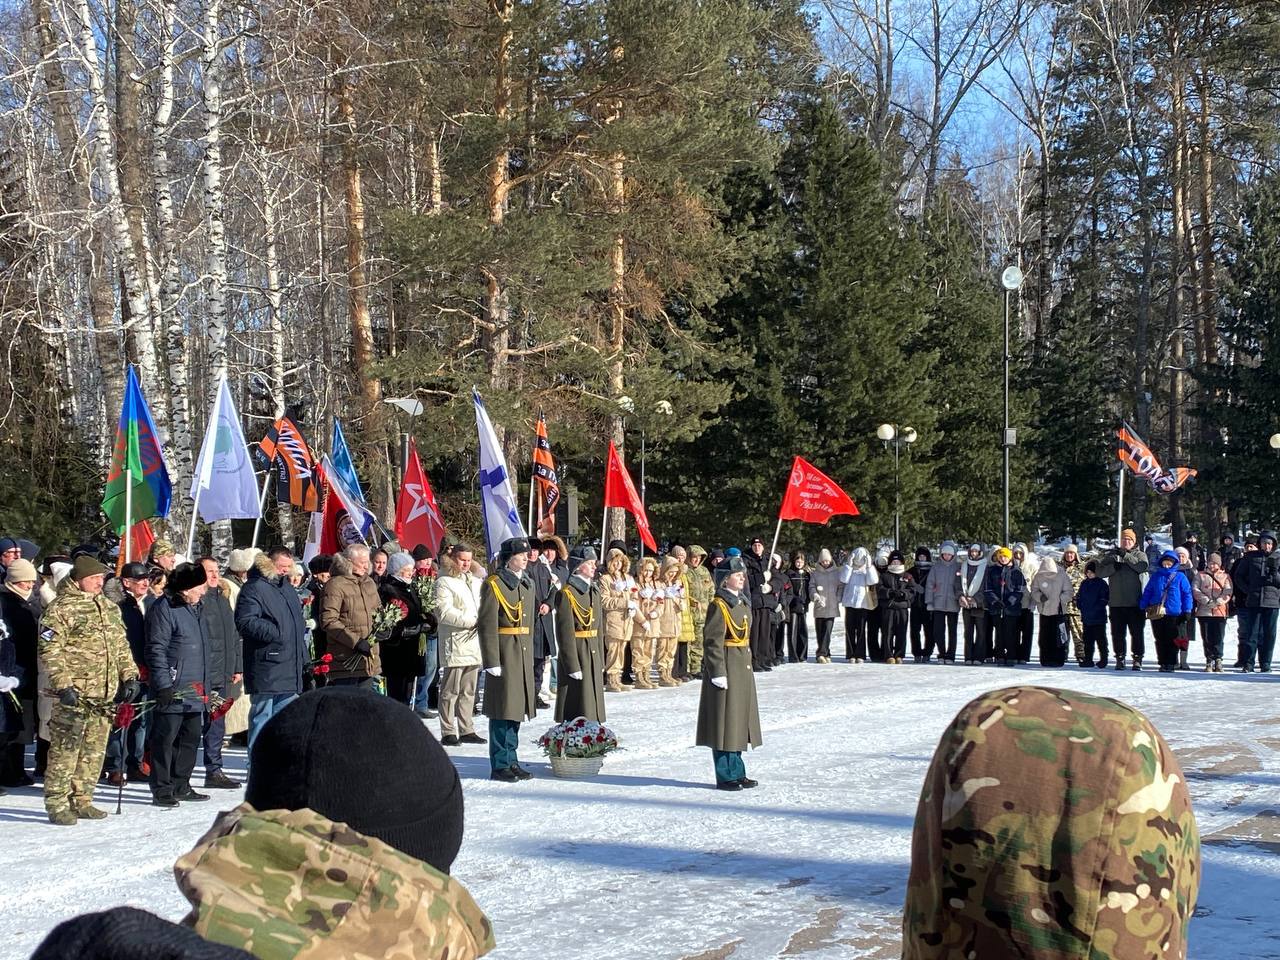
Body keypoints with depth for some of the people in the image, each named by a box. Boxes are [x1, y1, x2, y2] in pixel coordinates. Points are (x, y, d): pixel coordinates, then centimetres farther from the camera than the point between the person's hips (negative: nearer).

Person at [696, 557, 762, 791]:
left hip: (743, 667, 9)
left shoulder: (744, 603, 13)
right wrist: (718, 672, -20)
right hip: (726, 668, -9)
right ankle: (726, 776, 3)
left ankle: (736, 772, 23)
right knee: (725, 719, -3)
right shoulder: (719, 605, -13)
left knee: (739, 718, 14)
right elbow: (713, 641, -17)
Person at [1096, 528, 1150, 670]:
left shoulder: (1139, 555, 7)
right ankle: (1120, 658, 13)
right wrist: (1113, 567, -15)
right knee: (1117, 633, 5)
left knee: (1137, 632, -1)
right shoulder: (1111, 555, 10)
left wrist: (1126, 556, -21)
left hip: (1135, 602, -2)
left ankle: (1138, 658, 5)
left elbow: (1143, 566, -15)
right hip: (1116, 602, 2)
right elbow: (1099, 571, 1)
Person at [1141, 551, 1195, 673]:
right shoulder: (1155, 576, 9)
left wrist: (1187, 610, -1)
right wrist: (1144, 607, 7)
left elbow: (1187, 593, 3)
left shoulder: (1180, 577, 2)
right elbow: (1147, 592, 13)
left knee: (1172, 640, 0)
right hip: (1156, 613, 3)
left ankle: (1171, 663, 4)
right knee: (1160, 640, 7)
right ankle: (1163, 663, 13)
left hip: (1173, 613, -3)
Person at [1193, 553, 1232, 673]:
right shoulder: (1200, 576, 12)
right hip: (1204, 612, 1)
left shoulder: (1225, 577, 12)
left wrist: (1217, 602, -16)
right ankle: (1209, 661, 7)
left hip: (1220, 612, 0)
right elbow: (1195, 590, 0)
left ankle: (1218, 660, 4)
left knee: (1218, 637, -3)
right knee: (1206, 638, 1)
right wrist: (1207, 601, -12)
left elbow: (1227, 593, 0)